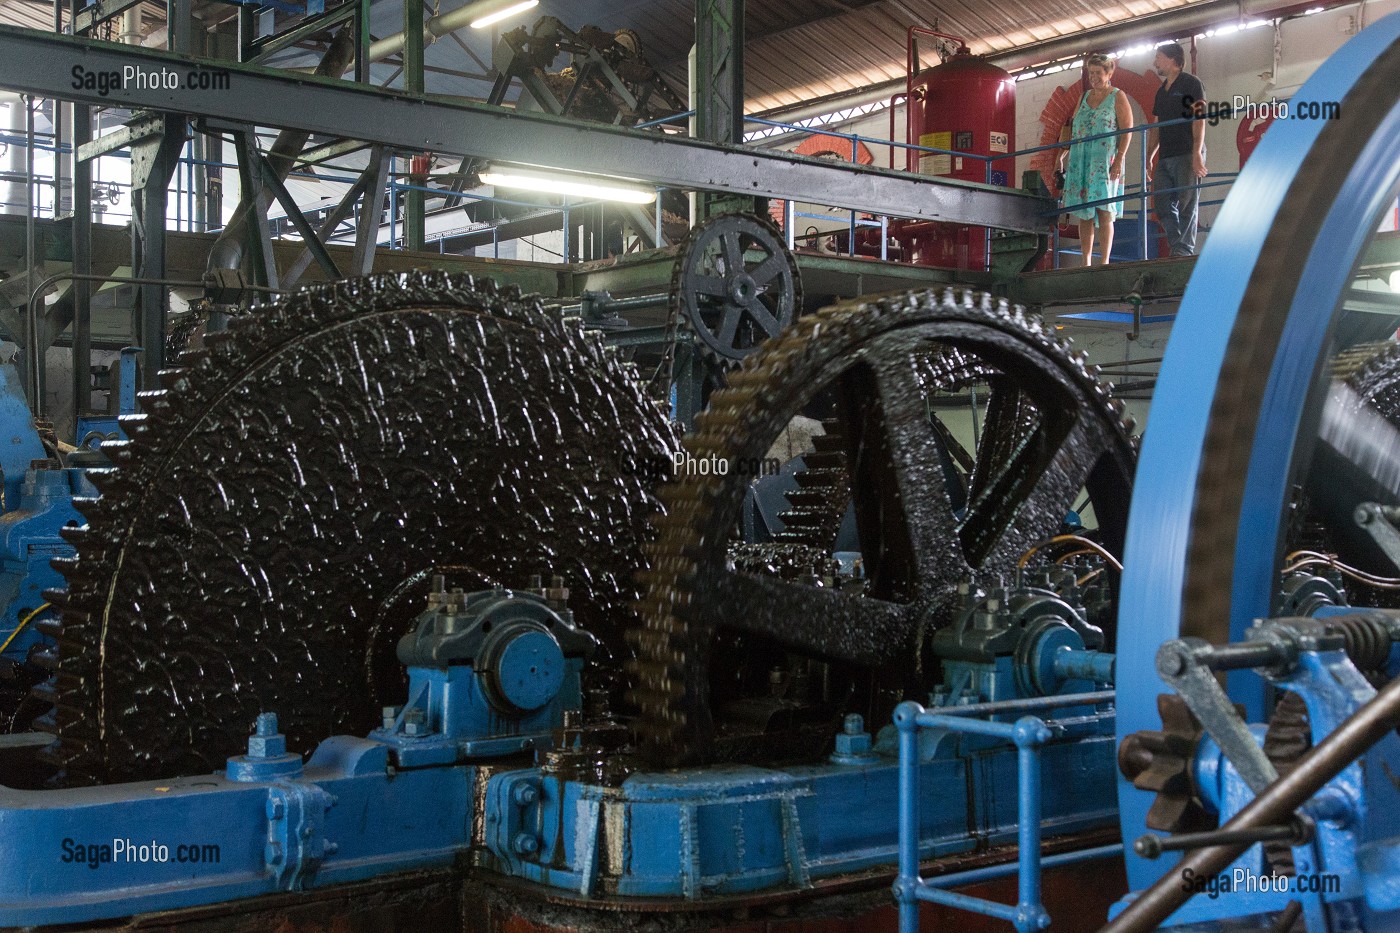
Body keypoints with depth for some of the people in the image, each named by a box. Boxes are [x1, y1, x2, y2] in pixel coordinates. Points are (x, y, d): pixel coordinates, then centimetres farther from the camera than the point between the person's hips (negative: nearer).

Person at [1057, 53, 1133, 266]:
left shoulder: (1118, 97, 2)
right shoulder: (1084, 97, 18)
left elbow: (1127, 130, -5)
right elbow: (1072, 127, 19)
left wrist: (1120, 158, -15)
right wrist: (1063, 152, 8)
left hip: (1105, 161, -5)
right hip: (1081, 161, 5)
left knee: (1103, 208, -11)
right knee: (1084, 213, 1)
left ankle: (1105, 261, -10)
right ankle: (1086, 262, 3)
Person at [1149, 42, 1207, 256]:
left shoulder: (1191, 83, 1)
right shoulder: (1161, 92, 22)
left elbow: (1199, 119, -8)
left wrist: (1197, 153, -18)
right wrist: (1148, 158, 15)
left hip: (1187, 156, -7)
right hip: (1165, 158, 7)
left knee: (1186, 204, -8)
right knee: (1162, 205, 0)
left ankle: (1184, 250, -9)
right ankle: (1177, 247, 4)